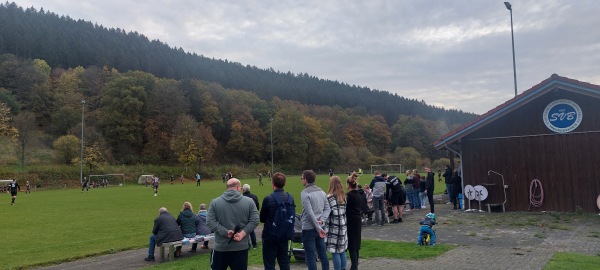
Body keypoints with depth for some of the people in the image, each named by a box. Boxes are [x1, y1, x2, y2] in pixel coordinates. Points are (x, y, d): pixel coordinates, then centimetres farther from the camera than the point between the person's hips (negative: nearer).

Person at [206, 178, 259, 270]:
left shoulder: (215, 202, -1)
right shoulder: (249, 201, -2)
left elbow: (210, 222, -9)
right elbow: (254, 221, -9)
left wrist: (225, 232, -12)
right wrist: (242, 234, -12)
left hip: (221, 246, 1)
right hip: (241, 246, 0)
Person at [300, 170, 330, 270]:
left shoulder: (305, 193, -13)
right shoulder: (321, 191, 8)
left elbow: (310, 213, -18)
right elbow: (327, 208, 5)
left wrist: (318, 227, -15)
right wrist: (322, 220, -7)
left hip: (309, 228, -7)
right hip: (320, 228, 7)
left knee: (310, 257, 0)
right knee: (323, 254, 16)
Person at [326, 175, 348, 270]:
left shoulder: (330, 197, -12)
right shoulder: (344, 196, 8)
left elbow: (334, 212, -17)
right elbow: (344, 211, 5)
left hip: (334, 228, -7)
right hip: (343, 227, 7)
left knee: (335, 252, 0)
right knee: (342, 250, 14)